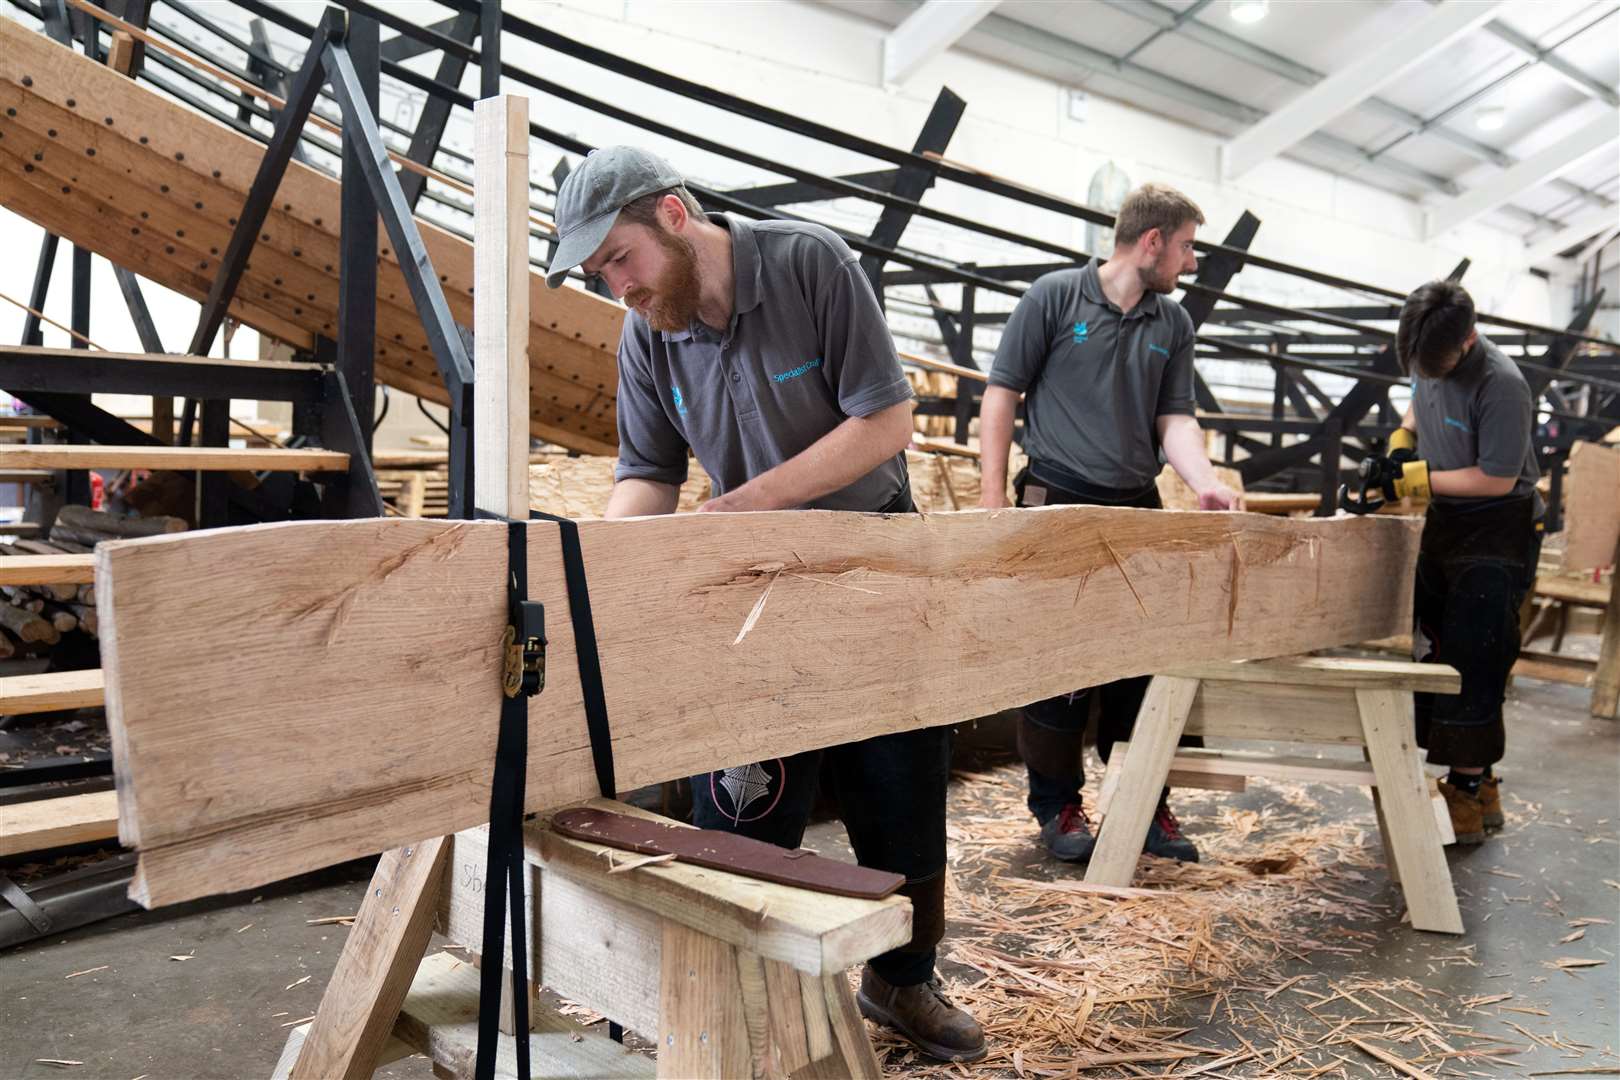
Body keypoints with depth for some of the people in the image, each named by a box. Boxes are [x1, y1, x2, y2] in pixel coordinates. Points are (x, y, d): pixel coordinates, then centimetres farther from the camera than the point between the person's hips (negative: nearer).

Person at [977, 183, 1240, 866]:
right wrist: (994, 498, -8)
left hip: (1139, 511, 5)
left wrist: (1205, 482, -14)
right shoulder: (1055, 296, -3)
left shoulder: (1173, 323, 11)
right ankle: (1056, 804, 14)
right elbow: (1002, 394, -2)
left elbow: (1175, 418, 7)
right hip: (1059, 506, -5)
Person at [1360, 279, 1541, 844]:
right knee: (1434, 650, 11)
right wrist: (1403, 438, 4)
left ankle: (1468, 796, 2)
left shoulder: (1501, 385, -24)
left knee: (1473, 665, -8)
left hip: (1498, 531, -8)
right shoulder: (1427, 358, -1)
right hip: (1445, 521, 8)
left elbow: (1498, 479, -21)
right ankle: (1481, 787, 23)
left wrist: (1415, 477, -18)